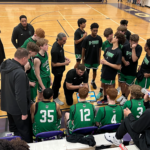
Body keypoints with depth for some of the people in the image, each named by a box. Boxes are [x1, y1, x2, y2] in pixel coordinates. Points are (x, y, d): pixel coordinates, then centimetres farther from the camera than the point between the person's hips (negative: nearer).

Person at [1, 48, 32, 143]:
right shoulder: (20, 73, -32)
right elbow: (20, 95, -29)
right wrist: (24, 112, -18)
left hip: (8, 105, 9)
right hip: (18, 108, -9)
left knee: (13, 129, 26)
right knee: (25, 132, 12)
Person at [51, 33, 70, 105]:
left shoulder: (60, 44, -8)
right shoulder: (55, 50, -35)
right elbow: (54, 64, -28)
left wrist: (65, 58, -4)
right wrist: (64, 63, -22)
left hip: (60, 68, 8)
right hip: (57, 69, -8)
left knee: (57, 81, 29)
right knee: (57, 82, 12)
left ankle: (54, 92, 53)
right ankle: (55, 97, 34)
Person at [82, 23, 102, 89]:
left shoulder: (99, 38, -8)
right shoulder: (86, 39, -17)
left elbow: (99, 49, 1)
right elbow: (83, 50, -8)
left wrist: (99, 59, 5)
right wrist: (83, 60, -4)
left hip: (95, 59, 3)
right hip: (88, 59, -3)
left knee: (95, 71, 18)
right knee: (87, 72, 12)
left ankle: (93, 82, 42)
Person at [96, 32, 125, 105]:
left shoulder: (118, 52, -21)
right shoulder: (108, 49, 2)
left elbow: (118, 67, -24)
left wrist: (107, 63, -22)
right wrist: (102, 61, -7)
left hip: (111, 75, -8)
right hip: (104, 72, 8)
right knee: (104, 86, 25)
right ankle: (105, 99, 48)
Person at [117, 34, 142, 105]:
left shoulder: (139, 48, -17)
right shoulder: (125, 47, -10)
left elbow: (134, 59, -27)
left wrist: (133, 49, -32)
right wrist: (124, 62, -15)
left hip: (132, 71, -3)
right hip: (124, 69, 3)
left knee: (128, 85, 12)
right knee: (122, 83, 17)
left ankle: (125, 98, 35)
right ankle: (123, 95, 43)